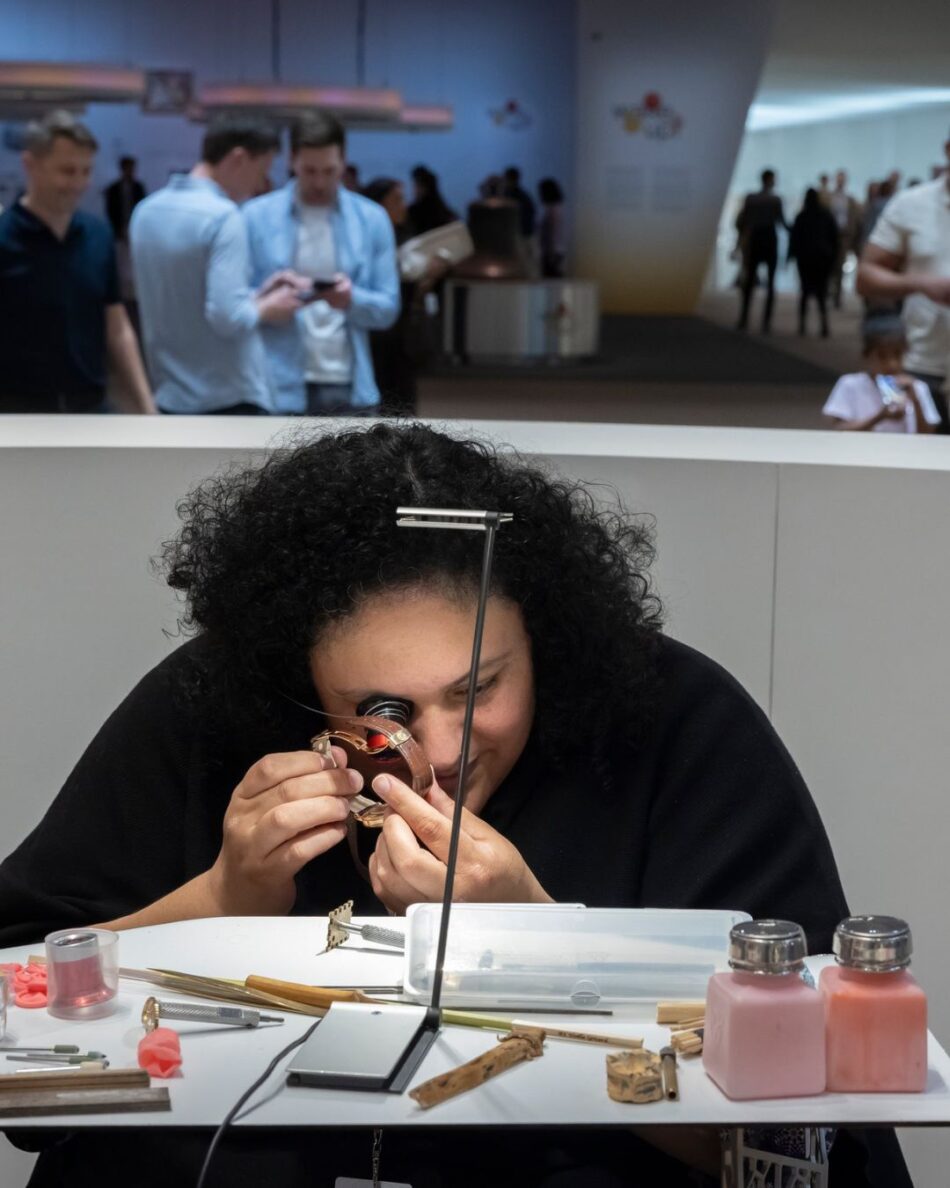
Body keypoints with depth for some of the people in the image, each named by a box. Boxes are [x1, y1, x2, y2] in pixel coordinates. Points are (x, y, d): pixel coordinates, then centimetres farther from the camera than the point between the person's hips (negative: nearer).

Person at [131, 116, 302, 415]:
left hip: (170, 396, 8)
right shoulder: (223, 216, -16)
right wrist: (267, 308, -3)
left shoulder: (147, 211, 10)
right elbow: (227, 316, -23)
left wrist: (256, 294, 15)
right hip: (229, 399, -8)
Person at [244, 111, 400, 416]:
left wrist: (353, 300, -17)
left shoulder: (372, 219, 6)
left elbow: (388, 308, 4)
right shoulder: (256, 216, 1)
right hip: (279, 388, -2)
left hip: (348, 389, 2)